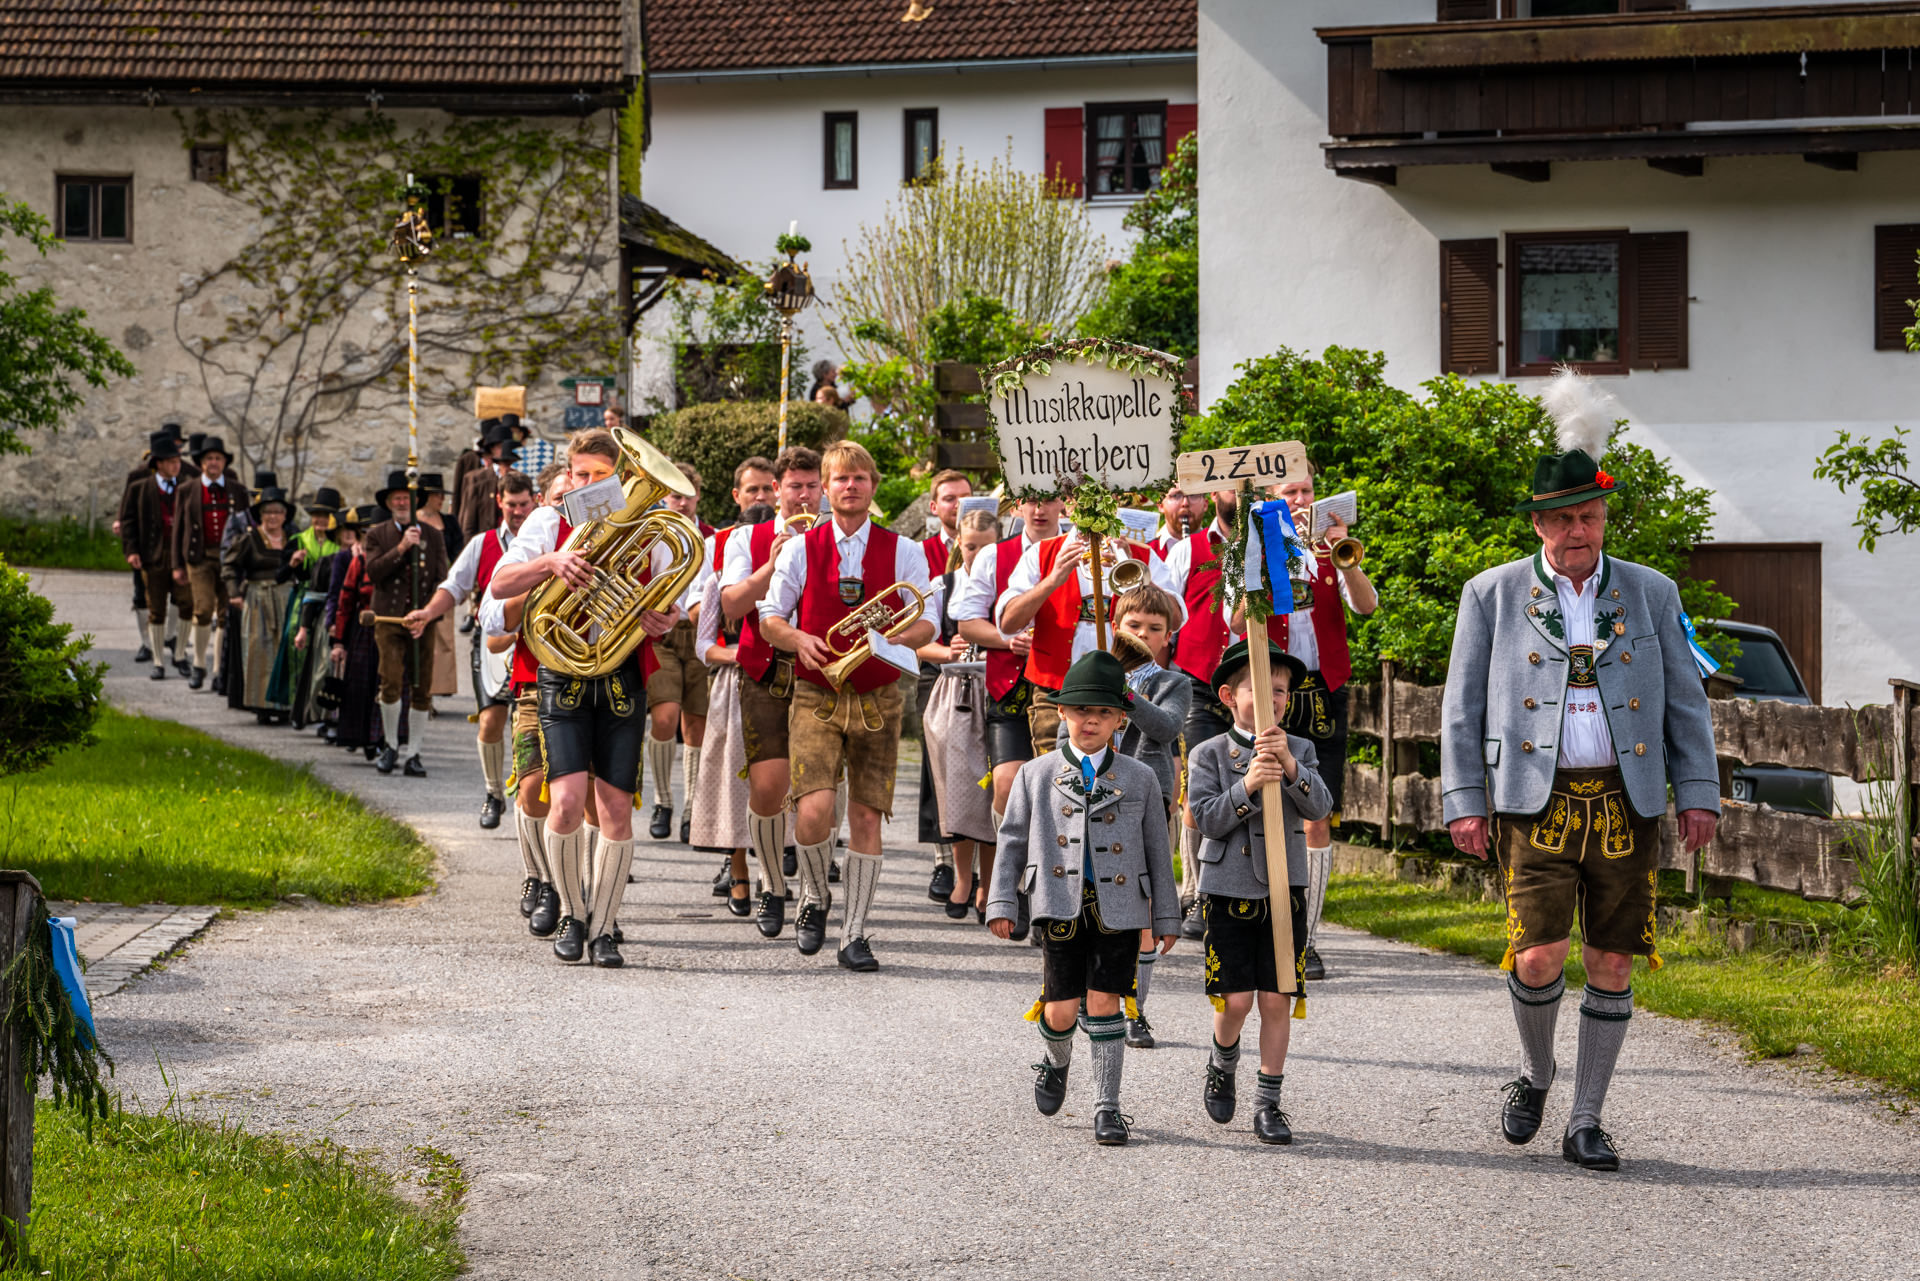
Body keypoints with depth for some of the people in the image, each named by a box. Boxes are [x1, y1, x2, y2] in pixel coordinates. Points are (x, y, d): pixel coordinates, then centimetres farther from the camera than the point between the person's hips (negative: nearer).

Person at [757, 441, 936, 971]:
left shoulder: (903, 551, 4)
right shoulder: (800, 548, 4)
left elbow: (926, 622, 1)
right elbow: (769, 617, 6)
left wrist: (897, 639, -21)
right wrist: (797, 639, -16)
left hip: (877, 698, 1)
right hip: (815, 696, -1)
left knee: (866, 815, 0)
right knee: (813, 813, -17)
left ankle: (854, 935, 11)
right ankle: (814, 898, 13)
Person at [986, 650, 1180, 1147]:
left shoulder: (1140, 779, 6)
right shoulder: (1036, 775, 7)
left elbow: (1158, 851, 10)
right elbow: (1013, 841, 10)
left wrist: (1166, 918, 10)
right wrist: (1002, 903, 3)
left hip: (1118, 907, 0)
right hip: (1061, 906, 0)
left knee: (1104, 1004, -2)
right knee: (1060, 1010, -1)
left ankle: (1107, 1108, 5)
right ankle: (1056, 1064, 32)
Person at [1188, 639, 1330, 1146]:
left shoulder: (1299, 750, 8)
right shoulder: (1209, 755, 2)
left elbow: (1320, 807, -7)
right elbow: (1207, 818, -7)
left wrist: (1290, 766, -22)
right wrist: (1247, 787, -22)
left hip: (1285, 892, 2)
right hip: (1230, 891, -2)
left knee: (1276, 1000, 0)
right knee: (1236, 999, -6)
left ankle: (1268, 1103, 7)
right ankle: (1222, 1066, 25)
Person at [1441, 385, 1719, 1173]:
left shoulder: (1651, 594, 11)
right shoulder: (1492, 596, 7)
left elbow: (1685, 702, 12)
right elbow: (1462, 707, 7)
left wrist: (1698, 794, 4)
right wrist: (1464, 802, -1)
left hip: (1626, 805, 2)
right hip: (1535, 804, -2)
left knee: (1611, 967, 2)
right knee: (1539, 959, -15)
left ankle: (1585, 1124, 11)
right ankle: (1534, 1074, 14)